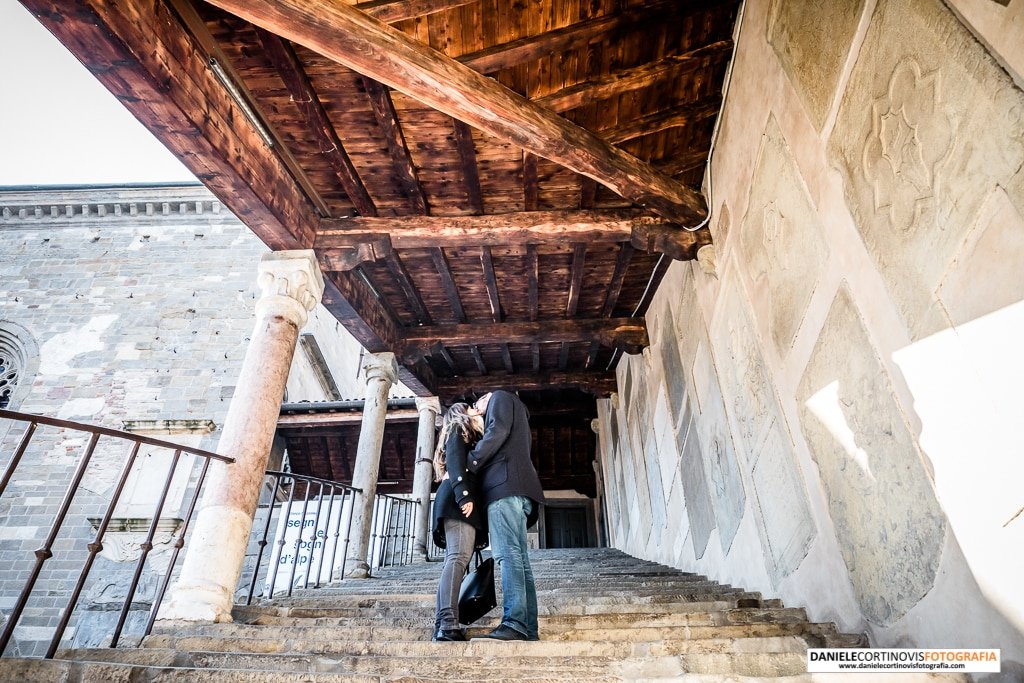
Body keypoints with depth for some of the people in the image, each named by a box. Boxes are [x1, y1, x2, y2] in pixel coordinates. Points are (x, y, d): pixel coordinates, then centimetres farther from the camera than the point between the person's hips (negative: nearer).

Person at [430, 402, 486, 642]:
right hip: (459, 501, -9)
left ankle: (442, 626, -5)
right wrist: (464, 494, -22)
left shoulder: (458, 436, 34)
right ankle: (448, 624, -33)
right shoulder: (459, 430, 8)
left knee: (454, 560, 0)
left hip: (456, 502, 9)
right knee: (459, 557, -22)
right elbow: (455, 462, -9)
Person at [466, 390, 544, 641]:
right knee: (518, 558, 0)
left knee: (507, 554, -17)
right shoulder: (515, 412, 37)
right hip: (516, 490, 9)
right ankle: (528, 630, -4)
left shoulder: (500, 397, 13)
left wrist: (466, 465, -7)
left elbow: (497, 432, -6)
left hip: (505, 484, -9)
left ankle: (514, 624, -24)